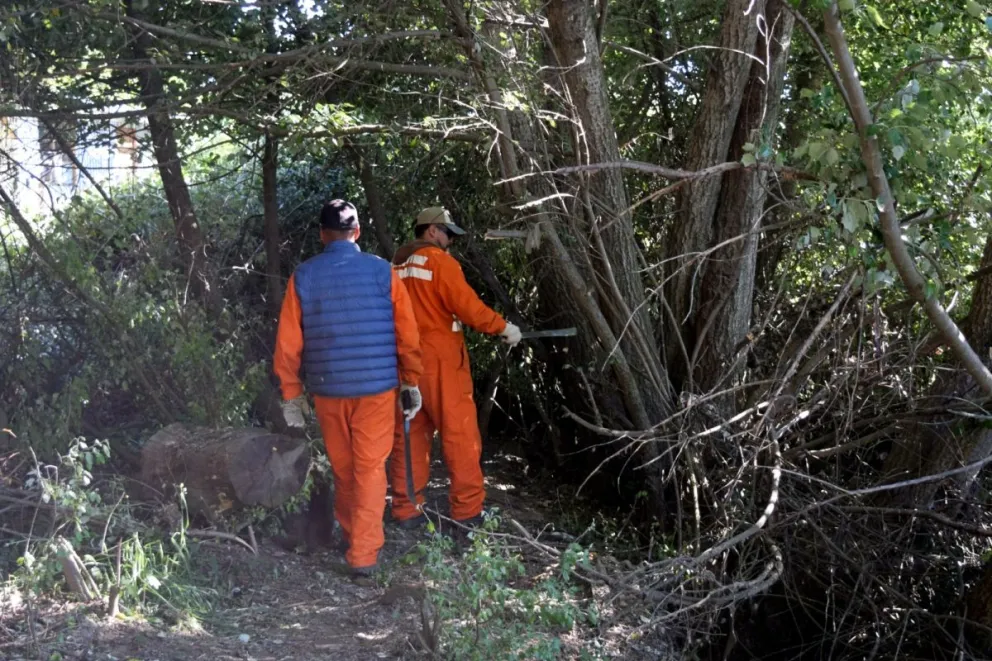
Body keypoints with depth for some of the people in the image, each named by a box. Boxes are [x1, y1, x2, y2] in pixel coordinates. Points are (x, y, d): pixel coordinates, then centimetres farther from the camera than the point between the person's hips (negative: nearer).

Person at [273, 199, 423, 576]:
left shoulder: (303, 277, -1)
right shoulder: (382, 272, -4)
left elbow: (288, 342, 0)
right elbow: (407, 333, -3)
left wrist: (291, 394, 9)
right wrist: (412, 382, 8)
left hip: (327, 390, 2)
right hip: (377, 388, -2)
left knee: (342, 469, 17)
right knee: (370, 468, 3)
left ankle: (350, 535, 34)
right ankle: (363, 554, 0)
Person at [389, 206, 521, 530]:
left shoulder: (396, 265, 13)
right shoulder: (439, 261, -9)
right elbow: (467, 305, -14)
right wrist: (503, 327, -6)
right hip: (438, 360, -7)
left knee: (409, 435, 10)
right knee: (459, 434, 0)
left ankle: (406, 510, 12)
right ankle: (468, 511, 3)